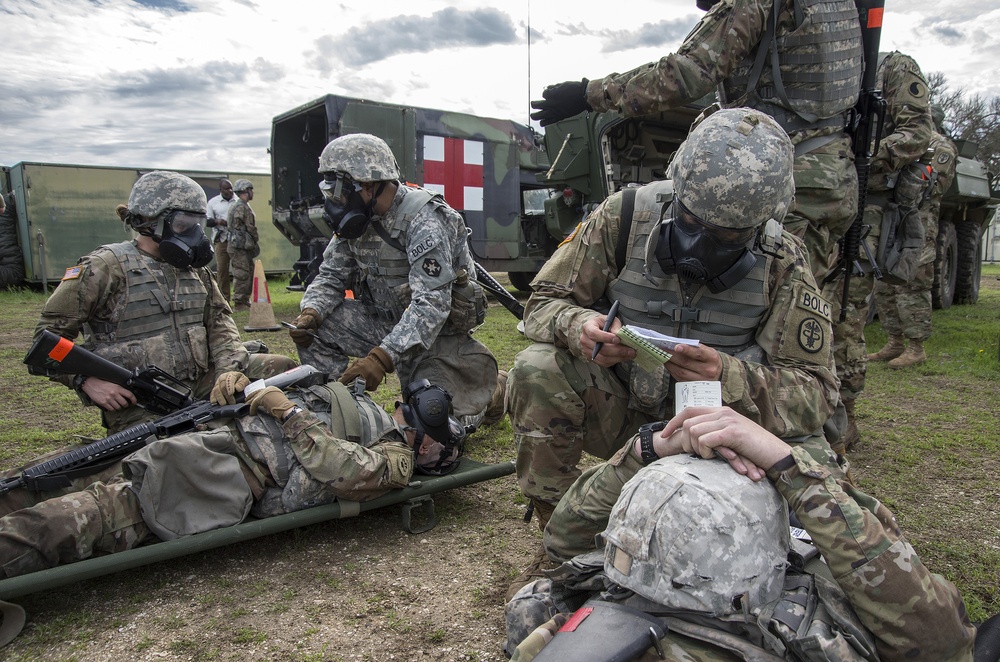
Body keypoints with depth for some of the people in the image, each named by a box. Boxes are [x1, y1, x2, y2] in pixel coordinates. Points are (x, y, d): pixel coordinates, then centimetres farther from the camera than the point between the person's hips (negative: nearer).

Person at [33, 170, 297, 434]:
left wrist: (230, 370, -8)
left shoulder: (195, 269, 14)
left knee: (280, 367, -6)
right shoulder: (105, 267, -4)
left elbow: (219, 322, 10)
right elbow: (49, 335, -2)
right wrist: (87, 380, -16)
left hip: (202, 386, 6)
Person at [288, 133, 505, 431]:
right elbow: (331, 275, 4)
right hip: (389, 324, 7)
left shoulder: (423, 221, -26)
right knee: (315, 327, -12)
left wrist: (383, 356, -42)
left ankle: (489, 389, 19)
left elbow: (432, 305, -33)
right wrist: (310, 313, -18)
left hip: (438, 333, -6)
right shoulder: (357, 219, -2)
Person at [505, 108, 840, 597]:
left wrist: (730, 377, -36)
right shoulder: (625, 216, -15)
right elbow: (545, 300, -7)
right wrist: (579, 328, -33)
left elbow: (816, 391, -14)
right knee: (536, 369, -27)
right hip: (620, 408, 0)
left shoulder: (783, 266, -13)